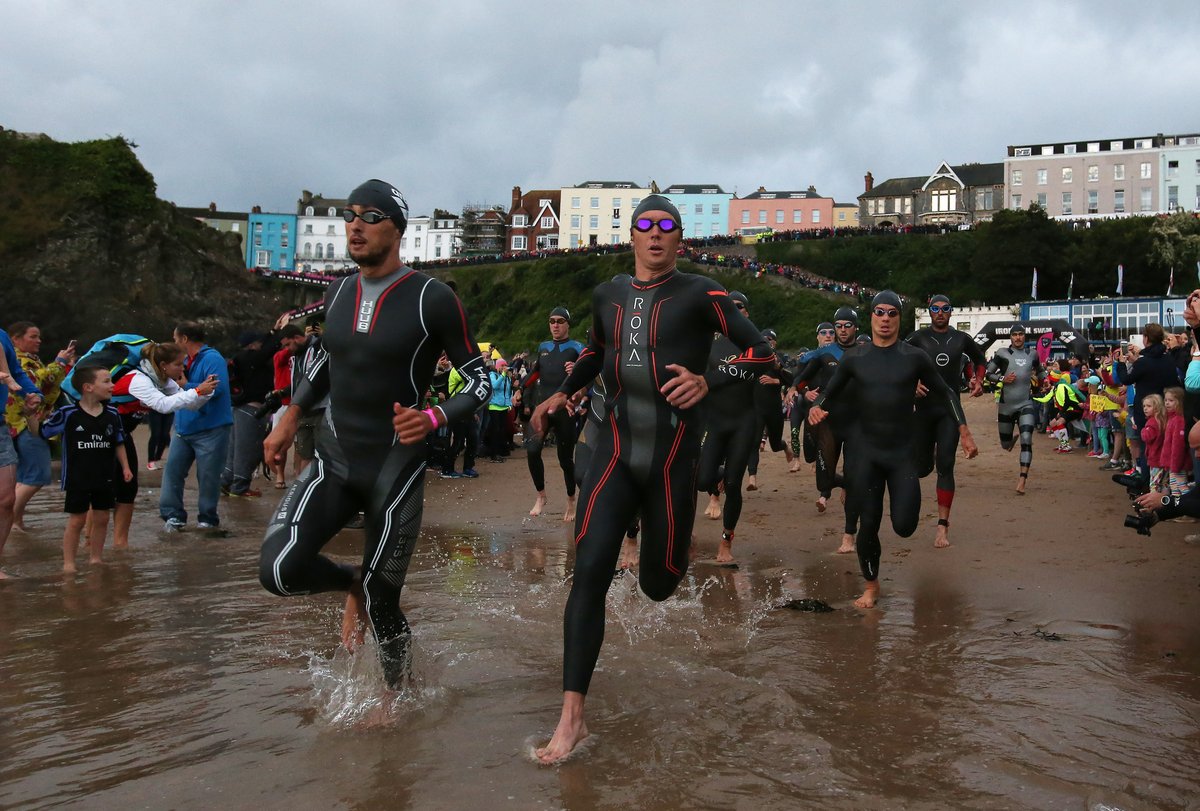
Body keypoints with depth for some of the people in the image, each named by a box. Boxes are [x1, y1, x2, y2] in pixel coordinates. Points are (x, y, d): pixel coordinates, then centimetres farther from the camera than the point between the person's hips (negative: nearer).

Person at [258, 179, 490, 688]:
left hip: (396, 467, -4)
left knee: (380, 602, 2)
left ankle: (397, 692, 31)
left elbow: (479, 378, -6)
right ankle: (353, 583, 17)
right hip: (333, 458, 4)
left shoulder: (432, 299, -10)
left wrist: (434, 418, -24)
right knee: (279, 570, -16)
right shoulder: (338, 293, 7)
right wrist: (291, 418, 14)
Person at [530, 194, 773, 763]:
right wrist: (560, 394, 16)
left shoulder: (699, 294, -5)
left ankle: (665, 547, 49)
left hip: (672, 456, -2)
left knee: (658, 586, 8)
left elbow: (762, 352, -6)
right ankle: (572, 717, -8)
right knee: (589, 572, -13)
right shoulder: (607, 296, 10)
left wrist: (709, 382, -22)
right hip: (615, 452, 3)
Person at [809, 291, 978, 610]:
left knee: (904, 526, -9)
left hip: (903, 452, 0)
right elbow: (829, 393, 9)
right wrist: (816, 408, -15)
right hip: (864, 452, 0)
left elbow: (946, 394, 8)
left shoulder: (914, 358, -1)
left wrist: (965, 433, 1)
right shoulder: (854, 359, 0)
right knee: (868, 524, 2)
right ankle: (872, 585, 25)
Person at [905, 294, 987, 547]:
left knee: (945, 466, -7)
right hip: (924, 407, 0)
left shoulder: (961, 339, 6)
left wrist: (978, 381, 7)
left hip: (950, 408, 1)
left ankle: (943, 526, -3)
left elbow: (980, 359, 23)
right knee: (923, 467, 5)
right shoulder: (918, 337, -1)